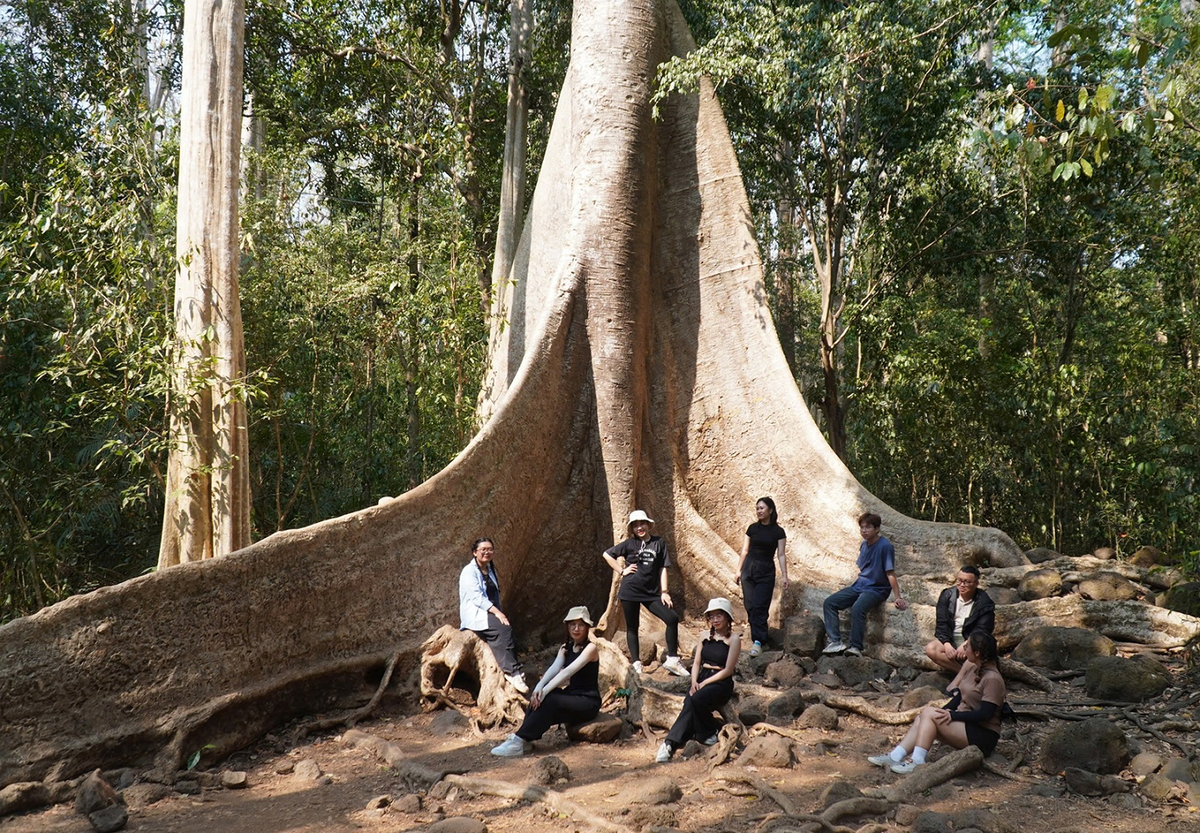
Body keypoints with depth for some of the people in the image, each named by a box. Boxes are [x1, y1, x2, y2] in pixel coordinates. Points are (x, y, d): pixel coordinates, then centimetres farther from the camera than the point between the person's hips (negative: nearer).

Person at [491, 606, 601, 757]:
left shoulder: (590, 648, -11)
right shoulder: (565, 648, 10)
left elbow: (568, 671, -25)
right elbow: (553, 669, -9)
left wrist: (545, 691, -34)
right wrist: (539, 687, -28)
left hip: (588, 702, -7)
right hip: (571, 696, 7)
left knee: (549, 699, -30)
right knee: (538, 696, -19)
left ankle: (520, 741, -33)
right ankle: (524, 740, -25)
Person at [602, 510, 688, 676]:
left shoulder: (659, 543, 2)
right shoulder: (629, 544, 1)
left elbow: (663, 568, 3)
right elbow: (607, 554, 7)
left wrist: (664, 592, -2)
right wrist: (622, 571, -1)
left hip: (651, 592, 1)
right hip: (630, 591, -1)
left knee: (672, 619, -10)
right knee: (632, 627, 5)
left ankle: (672, 660, -2)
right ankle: (636, 664, 13)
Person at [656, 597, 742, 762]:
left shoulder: (734, 639, -3)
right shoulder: (705, 636, 14)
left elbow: (728, 670, -8)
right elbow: (696, 663, 13)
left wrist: (704, 683, -14)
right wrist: (694, 682, -7)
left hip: (721, 683, -4)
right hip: (701, 679, 4)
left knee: (696, 699, -34)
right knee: (689, 703, -29)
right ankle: (671, 743, -33)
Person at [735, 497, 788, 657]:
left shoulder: (778, 532, -2)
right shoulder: (752, 528, 5)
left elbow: (781, 555, -1)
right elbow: (745, 550, 10)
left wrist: (784, 575, -7)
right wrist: (739, 570, 9)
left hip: (766, 571, -3)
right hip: (749, 567, 3)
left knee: (760, 606, -11)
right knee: (750, 605, 2)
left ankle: (758, 641, -15)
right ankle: (758, 635, 15)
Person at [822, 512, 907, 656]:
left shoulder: (885, 546, -14)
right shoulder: (864, 545, 9)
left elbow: (890, 574, -15)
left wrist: (898, 598, -17)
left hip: (877, 589, -8)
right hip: (859, 585, 8)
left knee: (857, 608, -36)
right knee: (829, 602, -6)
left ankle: (856, 647, -29)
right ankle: (835, 641, -15)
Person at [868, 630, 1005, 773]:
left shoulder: (992, 679, -19)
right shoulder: (972, 667, 8)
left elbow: (985, 714, -24)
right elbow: (960, 696, 13)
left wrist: (953, 715, -21)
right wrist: (944, 711, -4)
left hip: (983, 736, -8)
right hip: (965, 725, 8)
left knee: (929, 713, -20)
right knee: (921, 718, -9)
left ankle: (917, 762, -25)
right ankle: (894, 756, -20)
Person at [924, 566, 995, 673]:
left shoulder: (984, 602, -8)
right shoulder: (947, 595, -1)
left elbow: (982, 630, -12)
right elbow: (942, 623, -5)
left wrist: (966, 645, -28)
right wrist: (946, 644, -22)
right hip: (949, 638, 3)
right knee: (931, 649, -28)